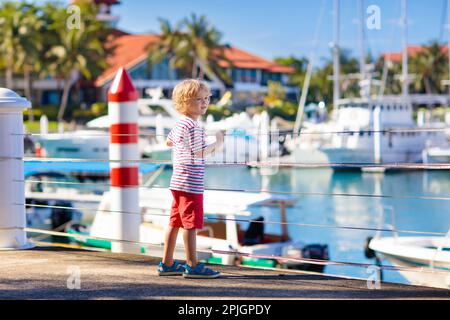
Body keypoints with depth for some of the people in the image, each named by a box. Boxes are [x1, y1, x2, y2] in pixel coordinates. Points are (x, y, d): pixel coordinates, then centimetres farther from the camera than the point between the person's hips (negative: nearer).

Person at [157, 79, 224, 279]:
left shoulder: (180, 123, 15)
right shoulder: (193, 127, -16)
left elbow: (169, 142, 30)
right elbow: (199, 153, -20)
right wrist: (216, 144, -8)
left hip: (177, 182, 10)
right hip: (190, 183, -10)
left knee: (175, 222, 13)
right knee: (191, 224, -5)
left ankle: (167, 264, 18)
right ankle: (192, 266, -1)